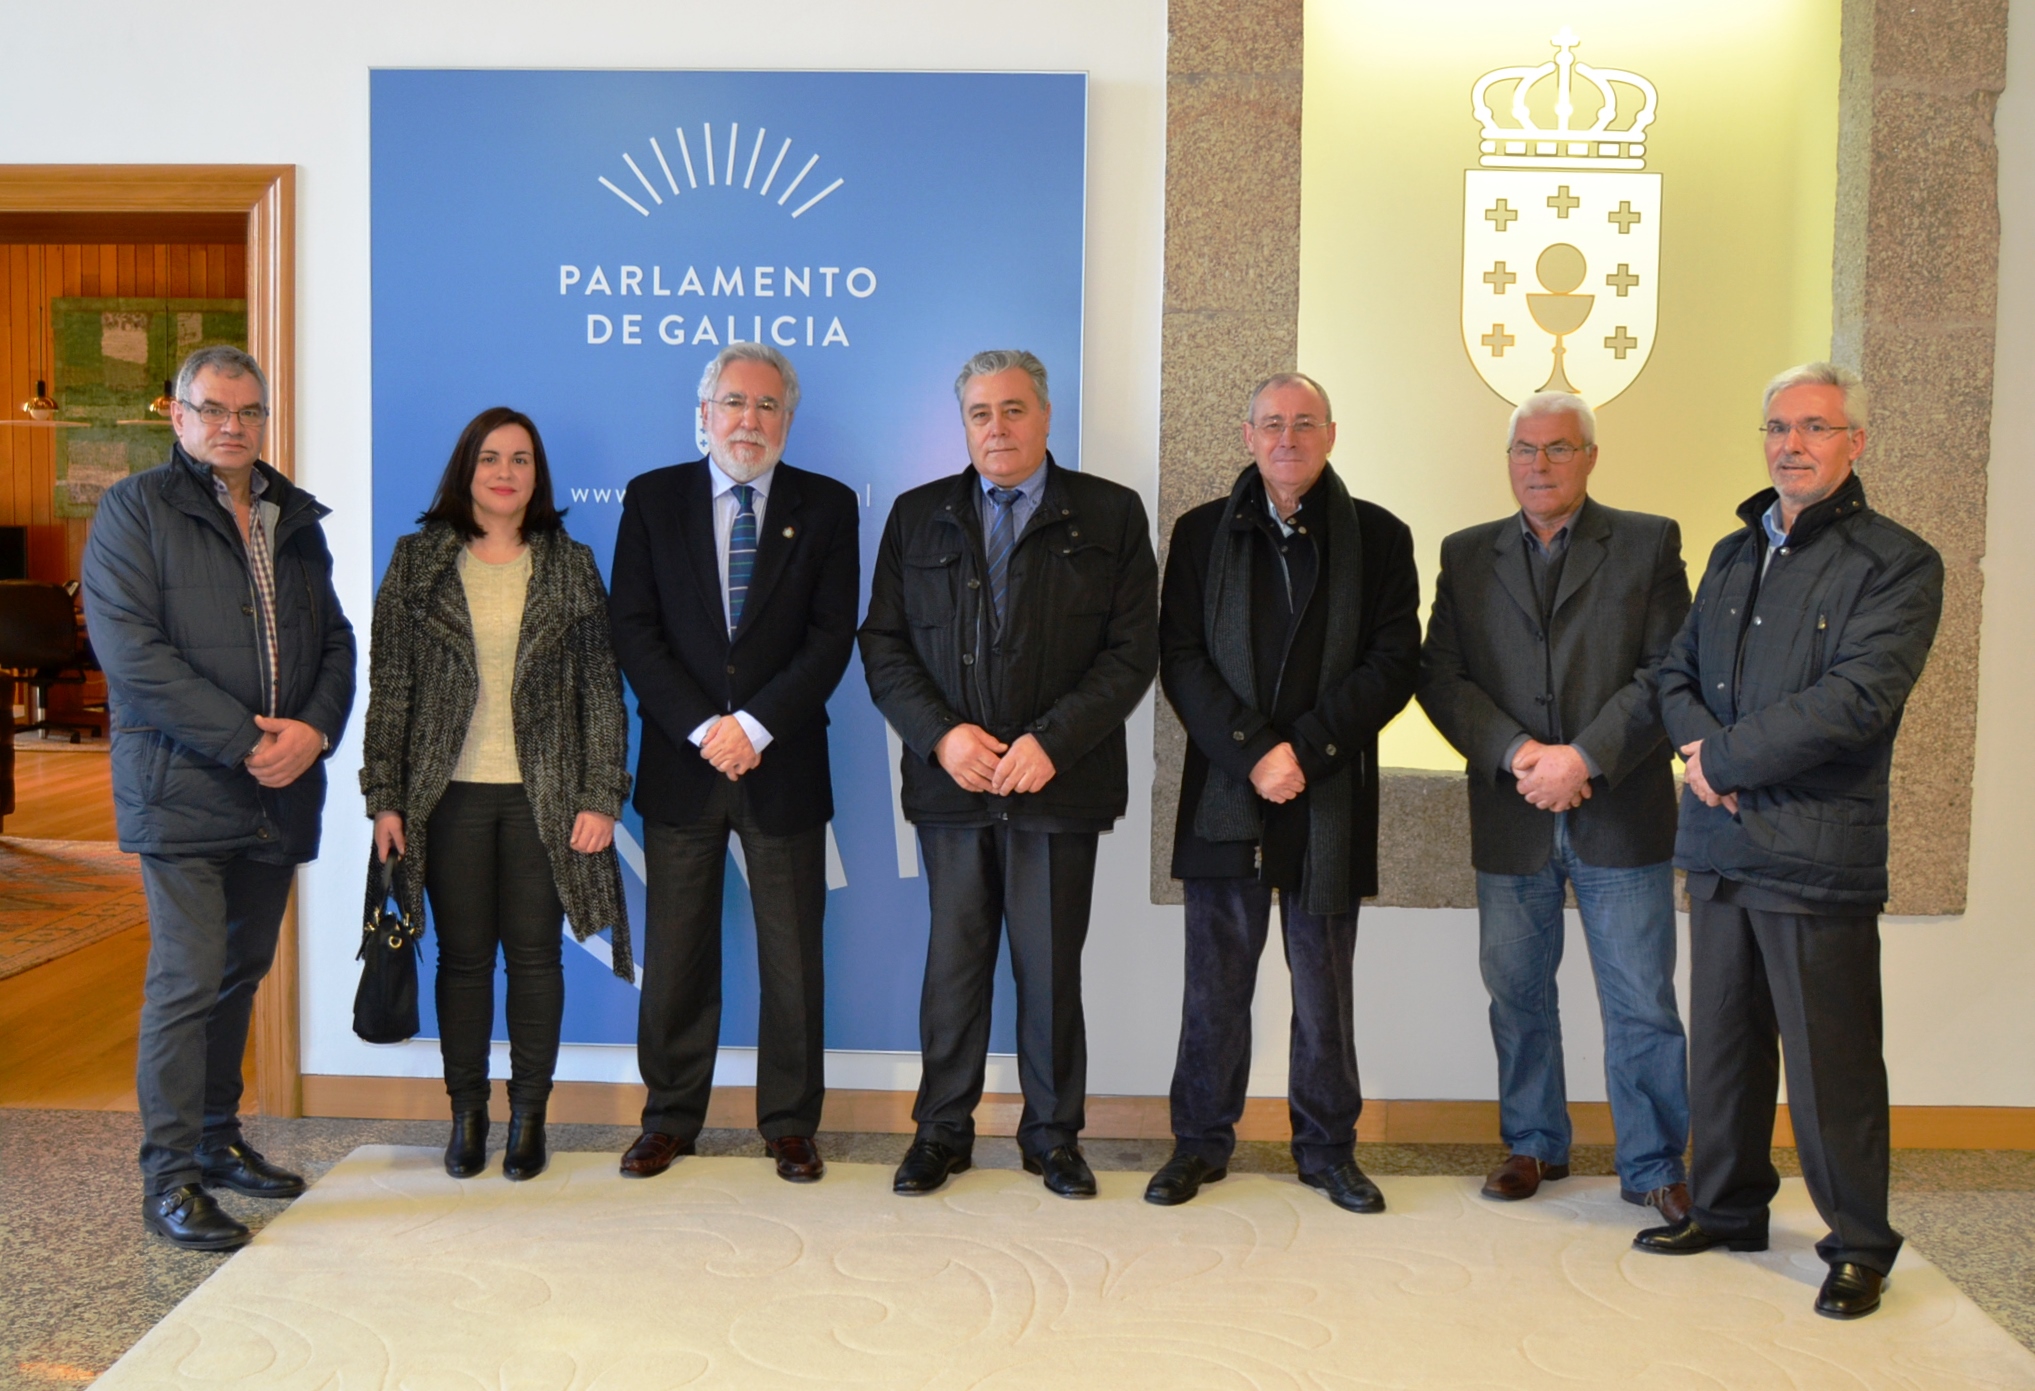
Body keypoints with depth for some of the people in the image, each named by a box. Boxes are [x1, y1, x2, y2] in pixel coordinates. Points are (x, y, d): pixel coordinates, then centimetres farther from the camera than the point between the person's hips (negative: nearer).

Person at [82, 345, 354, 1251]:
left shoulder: (296, 519, 15)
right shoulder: (133, 510, -2)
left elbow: (335, 641, 13)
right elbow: (132, 652, -12)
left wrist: (313, 729, -7)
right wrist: (247, 741, -17)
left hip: (278, 793, 6)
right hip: (182, 793, -5)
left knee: (241, 972, 15)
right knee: (187, 981, -5)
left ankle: (217, 1140, 29)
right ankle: (169, 1178, 6)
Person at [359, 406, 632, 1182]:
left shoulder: (571, 566, 5)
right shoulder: (419, 562, 5)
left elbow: (602, 689, 3)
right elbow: (388, 687, 4)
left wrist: (601, 798, -3)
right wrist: (384, 798, -2)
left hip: (543, 796, 0)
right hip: (451, 793, 0)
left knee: (535, 954, 6)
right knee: (463, 956, 7)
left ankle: (529, 1115, 20)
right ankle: (466, 1112, 21)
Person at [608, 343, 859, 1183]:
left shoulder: (827, 507, 4)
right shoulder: (653, 499, 6)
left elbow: (832, 636, -3)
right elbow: (634, 630, 0)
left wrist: (755, 725, -13)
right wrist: (702, 729, -11)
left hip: (784, 765, 0)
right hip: (680, 763, 1)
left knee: (793, 956, 6)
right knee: (676, 953, 8)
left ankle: (791, 1124, 19)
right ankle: (670, 1118, 22)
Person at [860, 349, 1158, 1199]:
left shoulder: (1111, 515, 4)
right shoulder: (917, 517, 11)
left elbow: (1132, 652, -3)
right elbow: (883, 647, 6)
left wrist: (1050, 742, -13)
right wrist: (942, 735, -9)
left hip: (1059, 783, -1)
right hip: (951, 781, 2)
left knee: (1052, 968, 6)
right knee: (953, 960, 7)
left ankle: (1053, 1135, 22)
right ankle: (941, 1130, 22)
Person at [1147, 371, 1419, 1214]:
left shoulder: (1379, 537, 5)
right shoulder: (1202, 533, 8)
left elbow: (1393, 664, -2)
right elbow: (1181, 660, 0)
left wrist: (1304, 750, -12)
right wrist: (1252, 753, -12)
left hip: (1330, 795, 0)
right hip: (1223, 791, 1)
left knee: (1325, 985, 8)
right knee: (1215, 982, 7)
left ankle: (1327, 1149, 22)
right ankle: (1201, 1142, 20)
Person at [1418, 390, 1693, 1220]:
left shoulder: (1648, 544, 4)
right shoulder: (1467, 555, 10)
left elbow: (1666, 674, -5)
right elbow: (1439, 675, 2)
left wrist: (1583, 757, -16)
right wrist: (1515, 752, -13)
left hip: (1619, 812, -2)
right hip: (1511, 818, 3)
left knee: (1642, 1002, 3)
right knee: (1517, 994, 12)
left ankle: (1653, 1165, 19)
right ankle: (1534, 1145, 30)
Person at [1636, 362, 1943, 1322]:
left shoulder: (1898, 564, -5)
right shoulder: (1733, 554, 16)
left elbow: (1855, 700, -17)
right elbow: (1677, 670, 13)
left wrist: (1724, 757, -13)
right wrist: (1700, 744, -8)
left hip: (1818, 854, -6)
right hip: (1720, 845, 6)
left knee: (1831, 1061, 1)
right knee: (1723, 1042, 15)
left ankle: (1859, 1244, 18)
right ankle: (1726, 1208, 31)